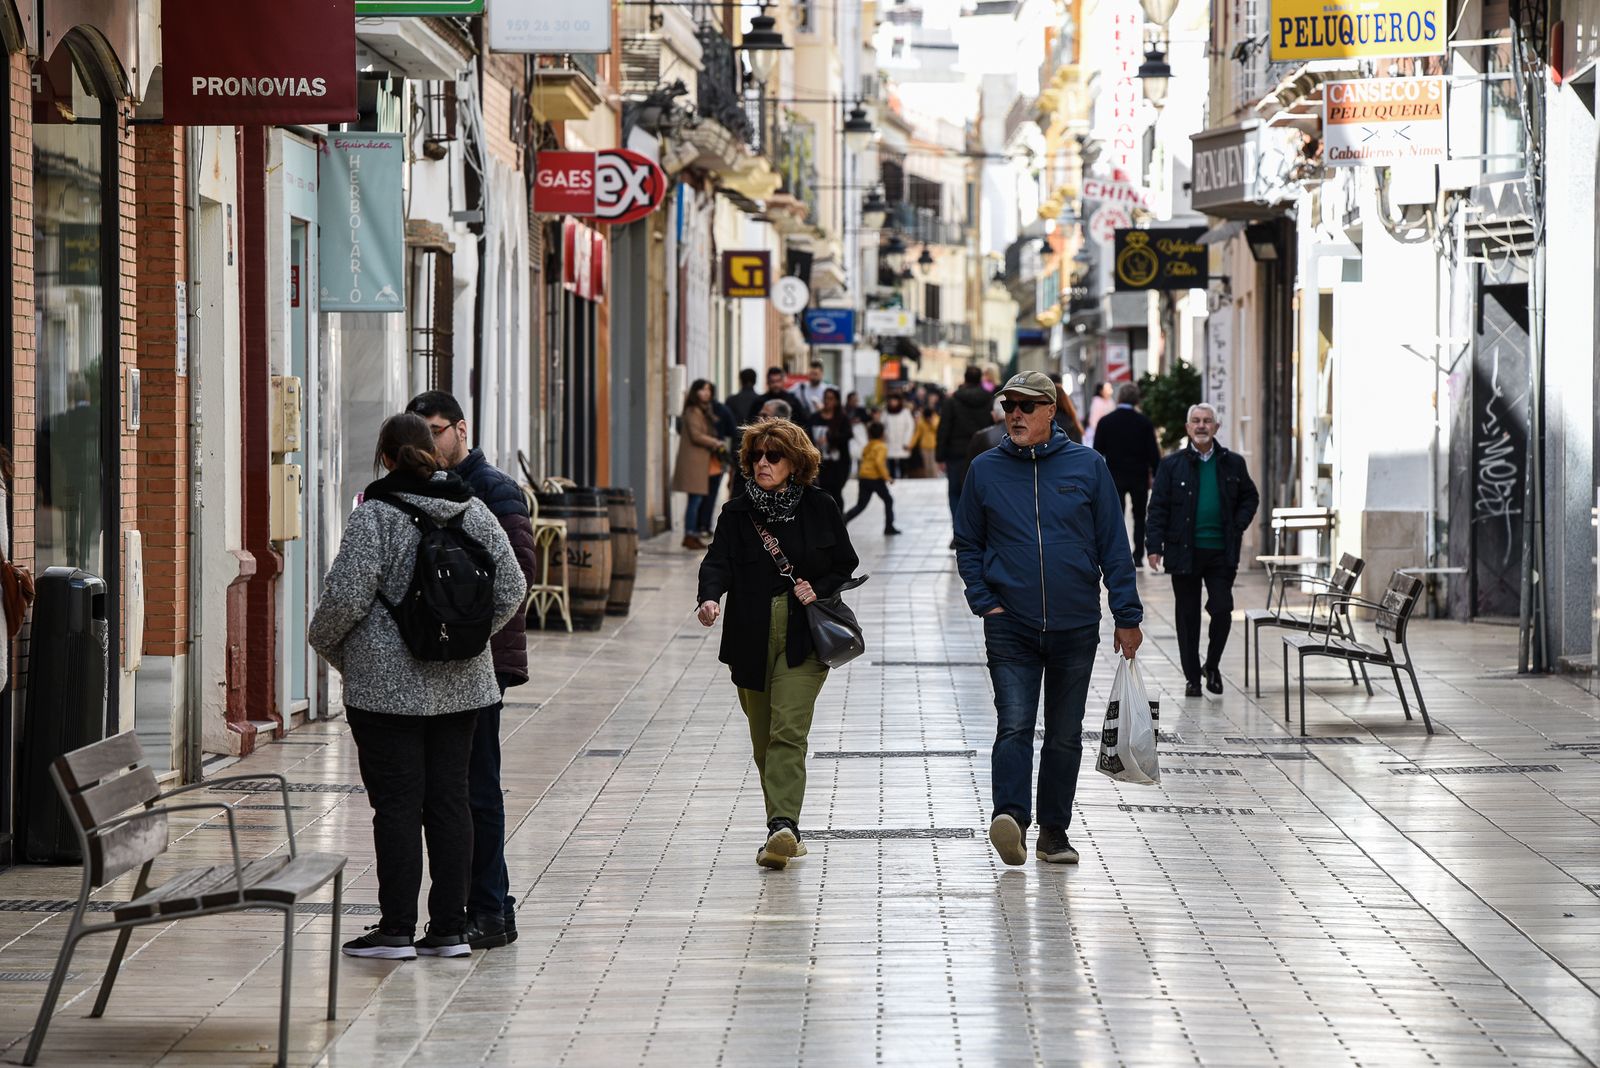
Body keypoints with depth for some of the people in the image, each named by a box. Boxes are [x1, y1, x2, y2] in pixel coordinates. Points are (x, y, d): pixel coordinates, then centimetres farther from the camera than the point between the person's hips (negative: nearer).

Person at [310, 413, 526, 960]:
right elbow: (510, 590, 6)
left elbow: (347, 594, -15)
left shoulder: (375, 514, -11)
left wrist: (323, 639, 5)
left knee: (397, 802, -1)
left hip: (389, 684, -5)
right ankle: (450, 929, 11)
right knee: (450, 800, 9)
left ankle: (397, 929, 1)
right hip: (461, 684, 5)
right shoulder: (474, 510, 5)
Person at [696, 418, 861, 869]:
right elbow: (718, 562, -7)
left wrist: (818, 591, -9)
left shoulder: (820, 509, 4)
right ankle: (785, 830, 19)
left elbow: (846, 565, 10)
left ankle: (782, 826, -26)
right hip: (751, 638, 3)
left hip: (803, 637, -3)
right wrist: (710, 598, -28)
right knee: (764, 739, 8)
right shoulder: (737, 513, 6)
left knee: (788, 731, -16)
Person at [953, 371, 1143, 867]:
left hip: (1076, 627, 1)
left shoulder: (1087, 467, 2)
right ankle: (1010, 817, -27)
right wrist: (985, 602, -2)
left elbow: (1113, 546, 4)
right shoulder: (985, 470, 4)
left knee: (1065, 734, 8)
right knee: (1014, 726, -15)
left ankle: (1054, 830, 16)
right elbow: (968, 545, 11)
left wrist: (1127, 616, 1)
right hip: (1010, 627, -1)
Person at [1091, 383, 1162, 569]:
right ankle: (1138, 556, 11)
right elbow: (1153, 452, -6)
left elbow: (1097, 451, -2)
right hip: (1139, 477, 0)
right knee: (1140, 518, 13)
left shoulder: (1105, 421, -4)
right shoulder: (1144, 422, -5)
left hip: (1114, 476, 0)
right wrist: (1155, 475, 3)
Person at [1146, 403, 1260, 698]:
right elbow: (1158, 508, 0)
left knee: (1222, 609, -5)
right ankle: (1192, 676, 15)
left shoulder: (1232, 463, 7)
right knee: (1187, 615, 5)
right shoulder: (1172, 465, 2)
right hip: (1184, 551, -1)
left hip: (1221, 551, 1)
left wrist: (1238, 525, 0)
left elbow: (1250, 497, 16)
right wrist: (1155, 546, -8)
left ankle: (1212, 665, 17)